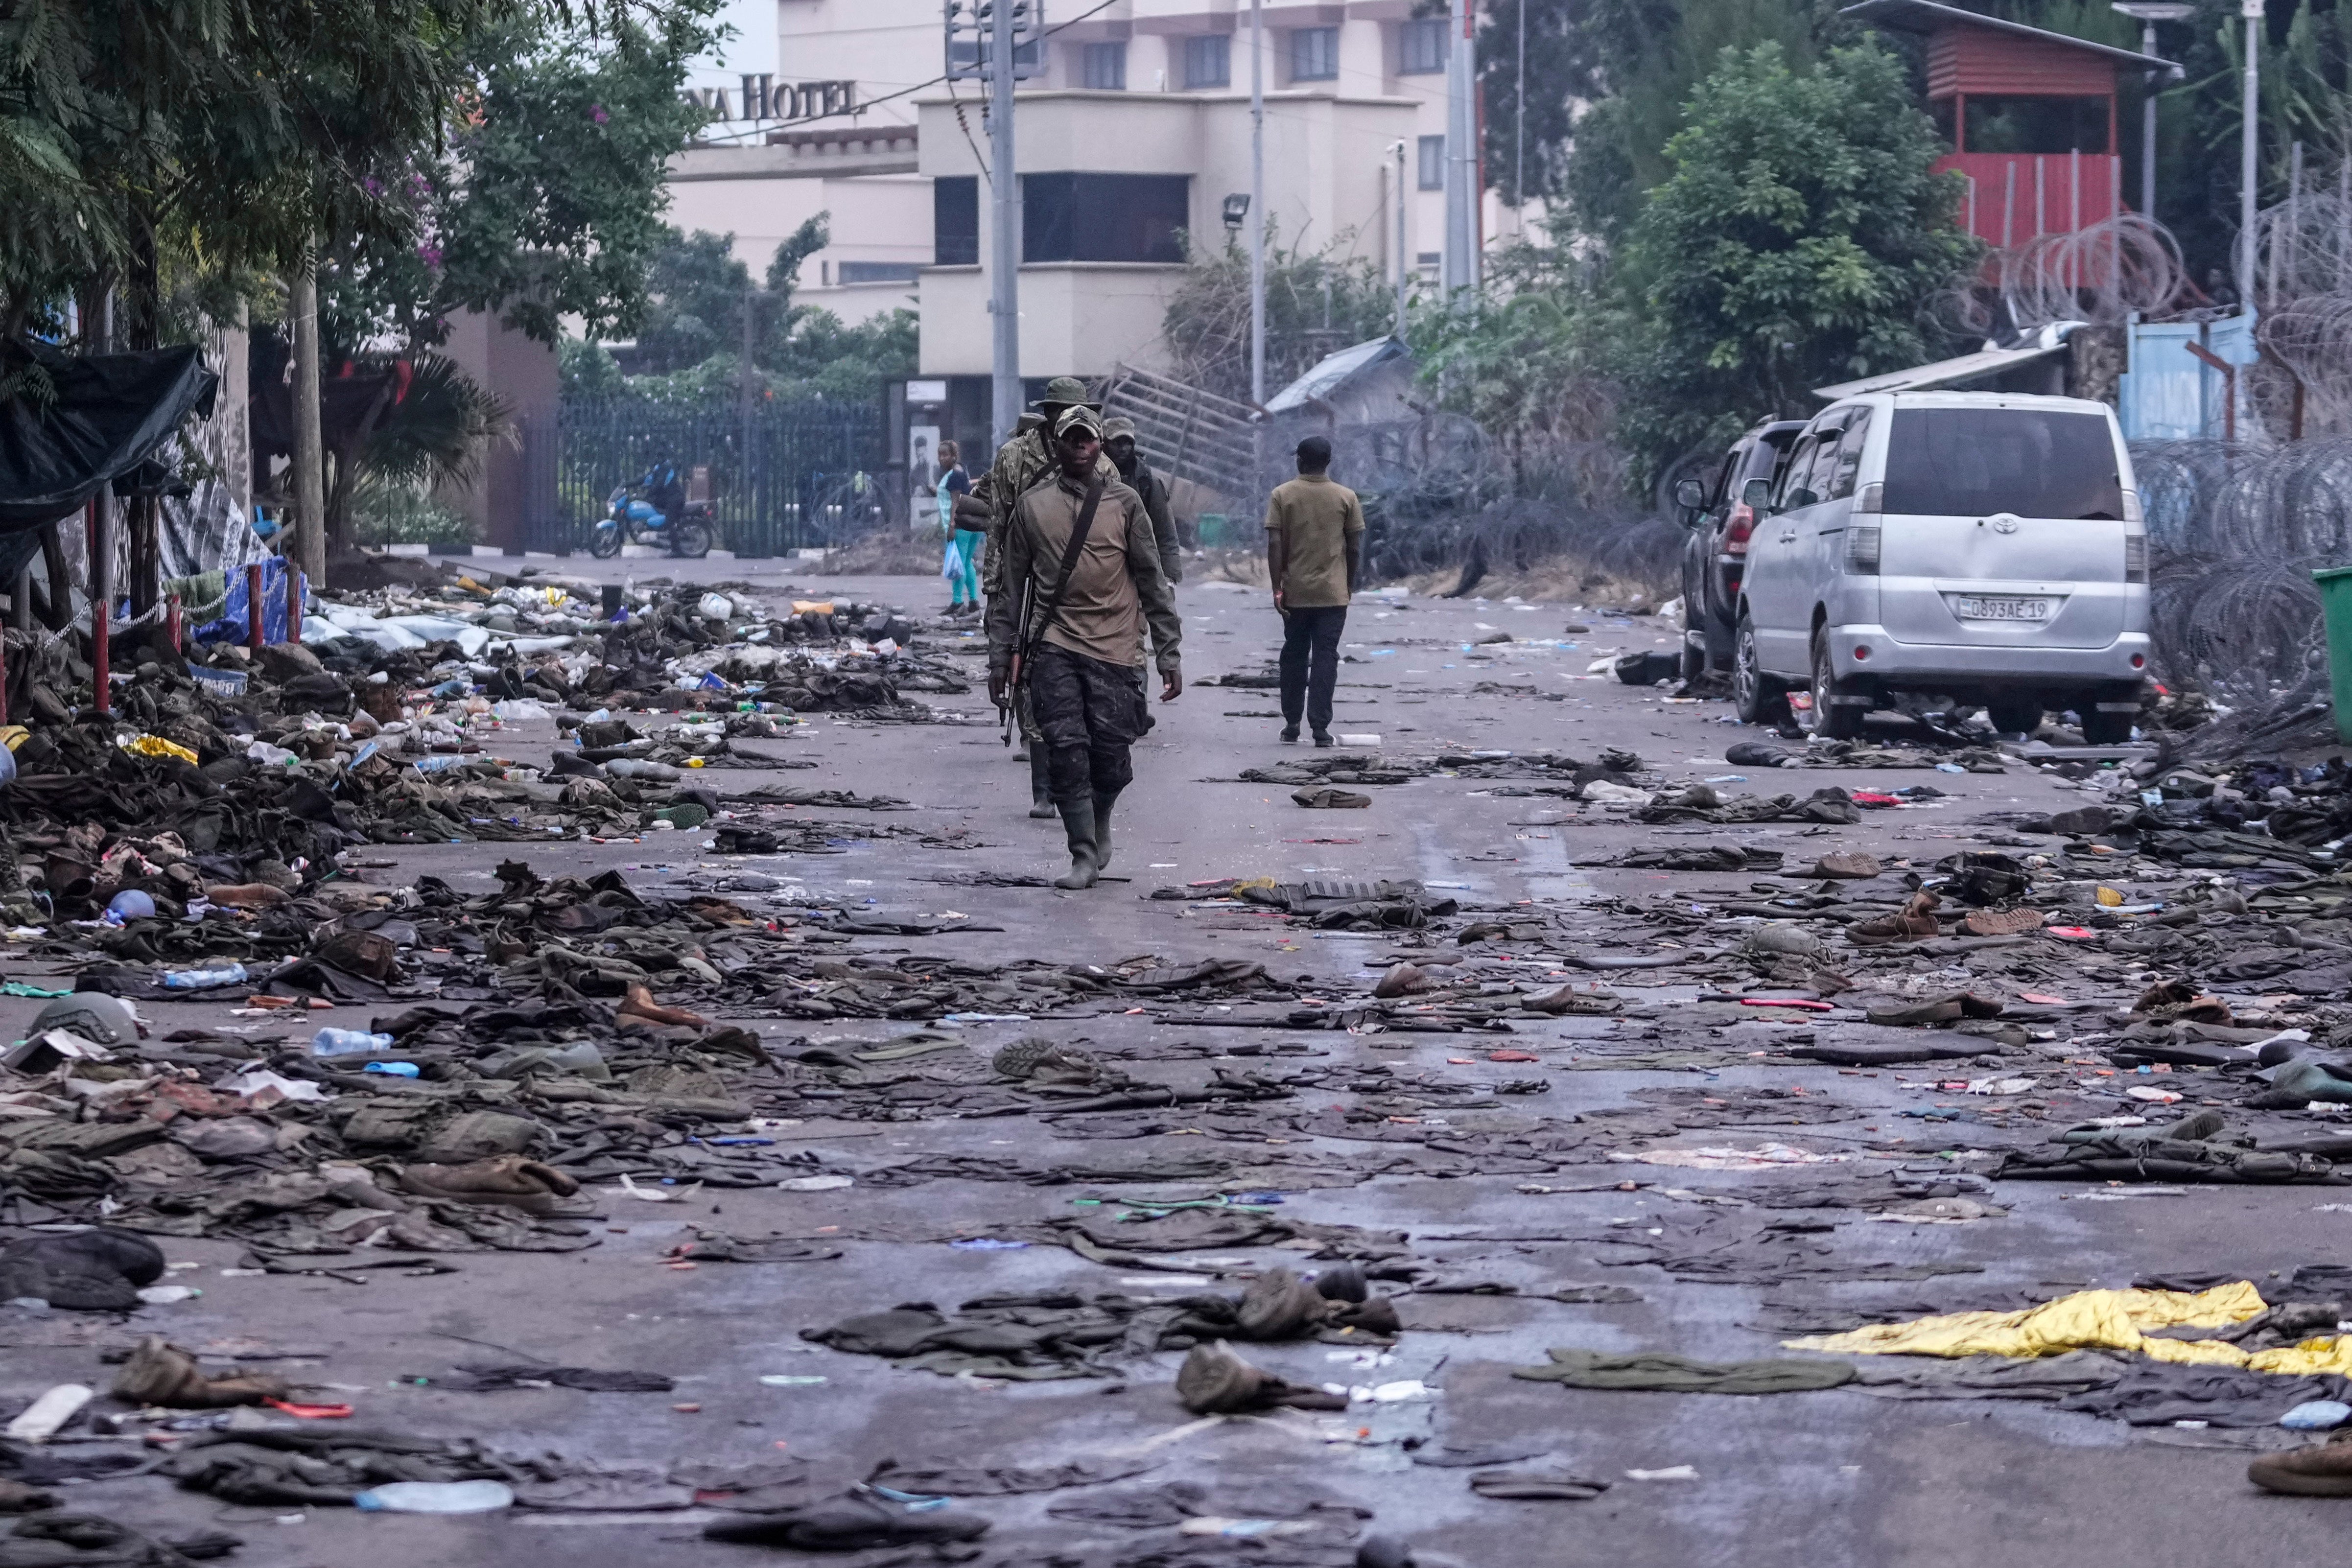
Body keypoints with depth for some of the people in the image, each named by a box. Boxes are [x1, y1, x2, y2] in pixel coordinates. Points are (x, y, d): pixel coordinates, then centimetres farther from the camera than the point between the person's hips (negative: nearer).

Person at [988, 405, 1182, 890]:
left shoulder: (1124, 504, 6)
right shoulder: (1032, 505, 8)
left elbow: (1153, 582, 9)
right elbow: (1010, 585, 12)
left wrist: (1169, 654, 5)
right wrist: (1000, 656, 9)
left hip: (1115, 649, 0)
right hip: (1053, 646, 0)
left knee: (1111, 759, -2)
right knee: (1066, 750, -11)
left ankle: (1098, 828, 27)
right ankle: (1083, 856, -5)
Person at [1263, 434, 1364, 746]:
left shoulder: (1282, 495, -2)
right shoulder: (1347, 498, -1)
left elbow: (1274, 544, -7)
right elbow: (1355, 548, 2)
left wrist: (1277, 588, -4)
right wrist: (1350, 586, 13)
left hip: (1295, 592, 0)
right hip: (1333, 592, 0)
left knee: (1294, 656, 13)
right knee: (1326, 657, -1)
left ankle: (1292, 724, 17)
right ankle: (1320, 727, -7)